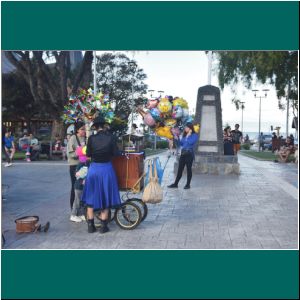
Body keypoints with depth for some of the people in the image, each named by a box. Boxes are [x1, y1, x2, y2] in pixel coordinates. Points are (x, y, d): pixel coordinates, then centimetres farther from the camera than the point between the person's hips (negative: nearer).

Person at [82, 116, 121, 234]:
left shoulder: (91, 138, -6)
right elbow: (115, 153, -4)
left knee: (91, 197, 13)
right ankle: (103, 226, 13)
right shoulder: (110, 137, -6)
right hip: (106, 168, 0)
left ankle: (90, 225, 16)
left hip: (94, 168, 0)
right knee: (105, 197, 10)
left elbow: (88, 154, -3)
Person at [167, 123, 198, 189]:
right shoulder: (184, 135, 17)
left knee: (188, 169, 0)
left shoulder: (194, 135, -3)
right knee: (180, 169, 7)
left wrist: (188, 135, -7)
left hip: (189, 154, -6)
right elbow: (181, 143, 19)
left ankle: (188, 184, 9)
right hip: (183, 153, 6)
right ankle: (175, 183, 10)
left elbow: (191, 142, -20)